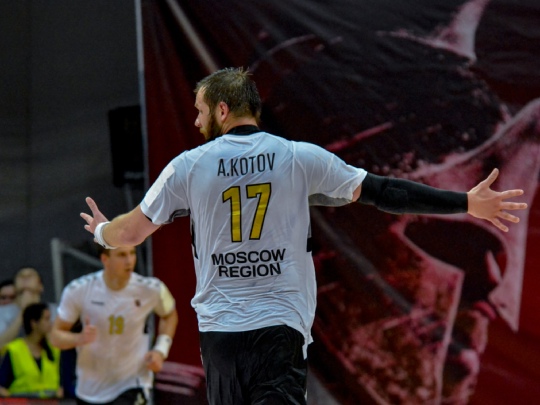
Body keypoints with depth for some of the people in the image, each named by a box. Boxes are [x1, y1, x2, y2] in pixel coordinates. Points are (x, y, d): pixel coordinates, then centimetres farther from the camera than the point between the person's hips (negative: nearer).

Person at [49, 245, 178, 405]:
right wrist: (80, 338, -29)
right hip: (89, 389, 2)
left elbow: (170, 315, 11)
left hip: (132, 385, -2)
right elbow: (56, 336, -7)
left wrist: (160, 350, -5)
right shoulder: (78, 290, -15)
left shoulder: (151, 289, -12)